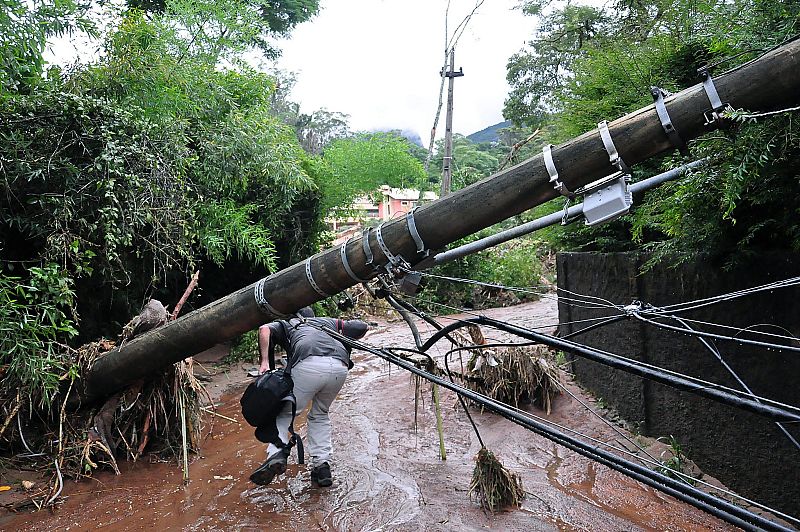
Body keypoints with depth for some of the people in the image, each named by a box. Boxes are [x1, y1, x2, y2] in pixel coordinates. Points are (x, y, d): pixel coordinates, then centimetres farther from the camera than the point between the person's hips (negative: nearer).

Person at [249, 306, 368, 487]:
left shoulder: (286, 324, 33)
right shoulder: (327, 321, 40)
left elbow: (264, 329, 12)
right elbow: (362, 326, 33)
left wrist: (264, 362, 7)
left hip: (309, 365, -3)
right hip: (340, 367, 3)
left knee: (284, 412, 14)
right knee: (320, 415, 25)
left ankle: (277, 453, -9)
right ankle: (322, 465, 14)